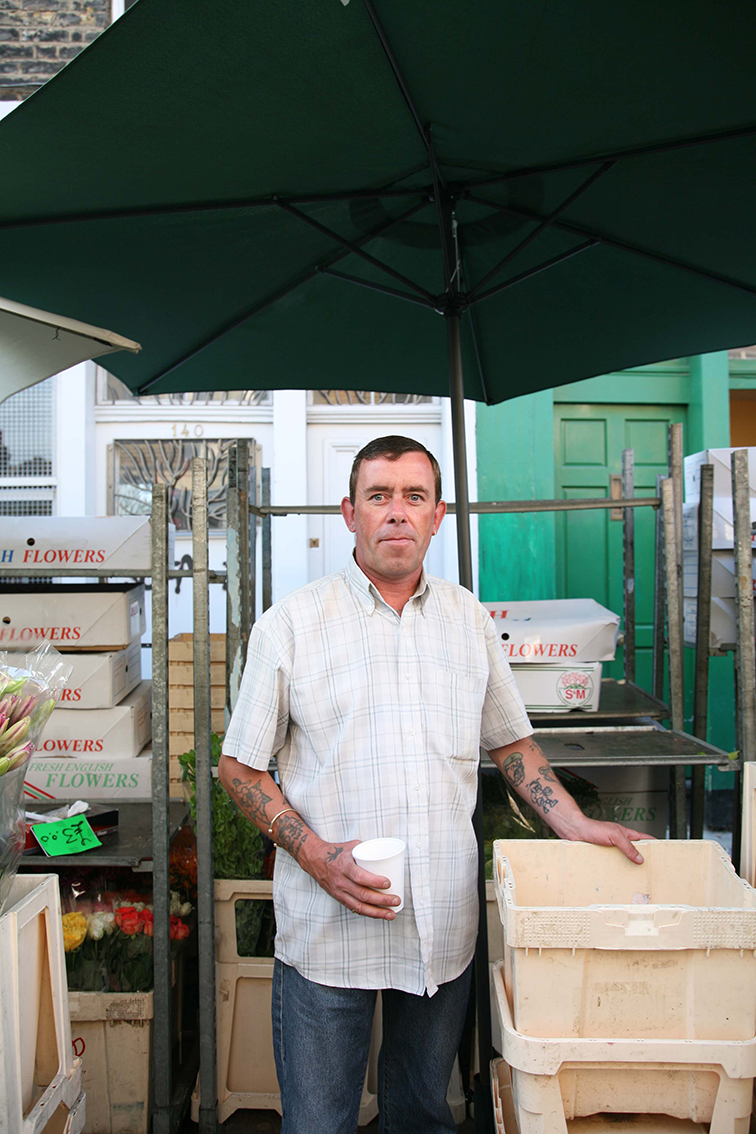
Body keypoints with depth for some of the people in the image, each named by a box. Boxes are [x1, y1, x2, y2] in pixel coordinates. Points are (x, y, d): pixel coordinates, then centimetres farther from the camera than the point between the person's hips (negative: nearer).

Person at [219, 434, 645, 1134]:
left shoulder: (468, 618, 5)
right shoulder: (291, 624, -6)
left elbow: (510, 739, 16)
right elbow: (240, 767, -3)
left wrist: (574, 825, 5)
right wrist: (317, 856, -14)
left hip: (445, 931, 3)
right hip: (327, 935, -2)